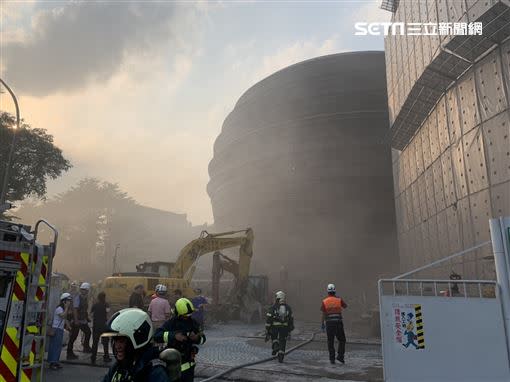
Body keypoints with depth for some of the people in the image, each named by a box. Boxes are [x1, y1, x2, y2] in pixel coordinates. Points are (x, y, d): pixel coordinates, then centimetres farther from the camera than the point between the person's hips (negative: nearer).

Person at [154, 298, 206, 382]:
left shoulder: (193, 323, 2)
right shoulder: (171, 323, -12)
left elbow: (203, 338, 7)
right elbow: (157, 336, -24)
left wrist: (197, 338, -16)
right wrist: (173, 336, -35)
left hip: (188, 363, 4)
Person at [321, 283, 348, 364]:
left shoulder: (324, 301, -2)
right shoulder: (339, 300, -1)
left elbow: (323, 314, -4)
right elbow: (345, 306, 19)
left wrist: (322, 324, 4)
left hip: (329, 323, 0)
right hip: (338, 322, 0)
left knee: (330, 342, 9)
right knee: (342, 340, 14)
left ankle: (332, 359, 8)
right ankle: (340, 356, 2)